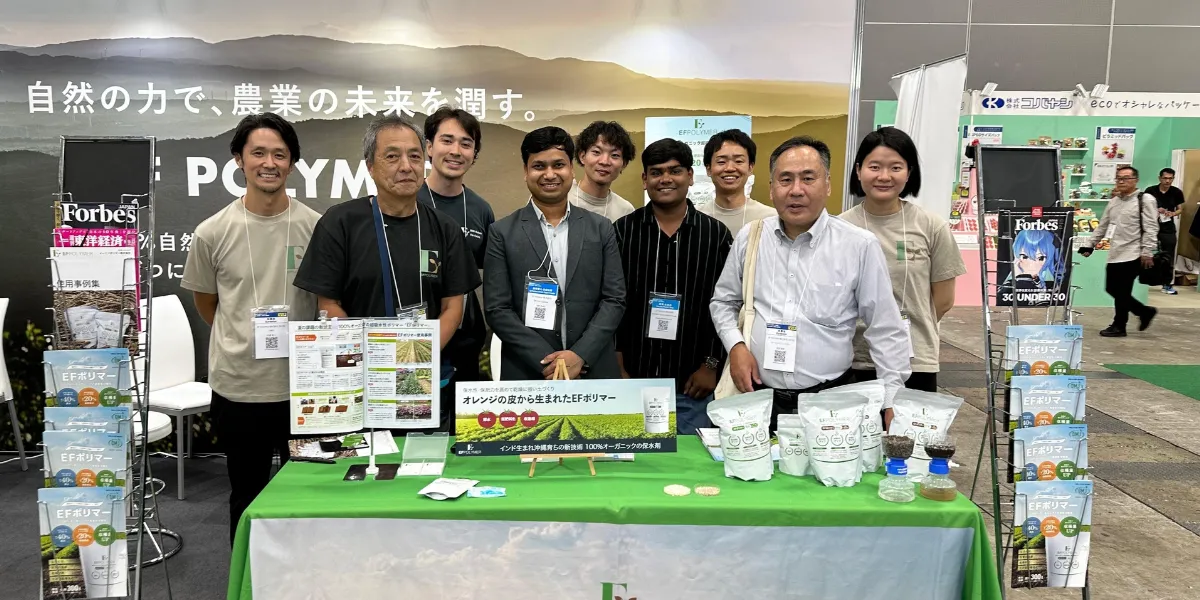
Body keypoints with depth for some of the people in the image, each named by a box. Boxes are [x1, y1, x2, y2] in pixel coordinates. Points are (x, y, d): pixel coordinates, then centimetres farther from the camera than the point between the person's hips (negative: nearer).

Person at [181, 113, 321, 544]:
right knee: (246, 497, 16)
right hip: (237, 388, 0)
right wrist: (245, 339, 7)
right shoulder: (212, 233, -3)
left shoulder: (316, 228, -4)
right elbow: (205, 303, 11)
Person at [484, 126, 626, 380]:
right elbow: (497, 309, -5)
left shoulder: (601, 228, 5)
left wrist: (581, 355, -12)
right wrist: (547, 362, -14)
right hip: (527, 374, -1)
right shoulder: (503, 233, -1)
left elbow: (614, 299, 1)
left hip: (593, 372, 2)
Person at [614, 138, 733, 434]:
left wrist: (712, 365, -1)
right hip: (633, 377, 0)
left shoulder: (716, 234, 1)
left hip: (692, 382, 0)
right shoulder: (622, 230, 0)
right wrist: (617, 369, -2)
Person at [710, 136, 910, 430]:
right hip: (758, 399, 2)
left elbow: (886, 331, -2)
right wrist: (736, 345, -2)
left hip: (830, 403, -2)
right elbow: (723, 301, 15)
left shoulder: (860, 246, -6)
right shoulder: (749, 238, 3)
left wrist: (893, 404, -5)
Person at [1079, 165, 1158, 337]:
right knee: (1112, 289, 10)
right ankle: (1145, 311, 27)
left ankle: (1119, 326, 14)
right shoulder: (1113, 202, 15)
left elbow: (1151, 228, -11)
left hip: (1133, 255, -7)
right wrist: (1090, 245, 19)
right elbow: (1103, 226, 22)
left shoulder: (1145, 200, -6)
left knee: (1122, 292, -2)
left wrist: (1147, 252, -17)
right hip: (1115, 255, 8)